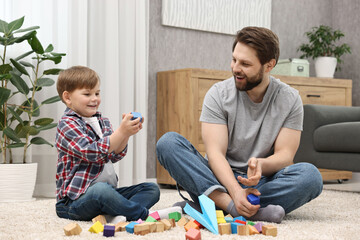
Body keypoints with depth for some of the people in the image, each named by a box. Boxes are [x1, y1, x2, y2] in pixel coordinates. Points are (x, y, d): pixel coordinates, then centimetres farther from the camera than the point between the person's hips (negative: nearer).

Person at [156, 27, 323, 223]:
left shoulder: (289, 99, 0)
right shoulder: (218, 94, -3)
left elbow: (285, 155, -5)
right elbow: (215, 153, -12)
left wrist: (261, 165, -30)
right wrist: (235, 191, -30)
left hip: (262, 183, 1)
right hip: (221, 179, 0)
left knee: (310, 176, -31)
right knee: (168, 142, -21)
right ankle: (231, 205, -39)